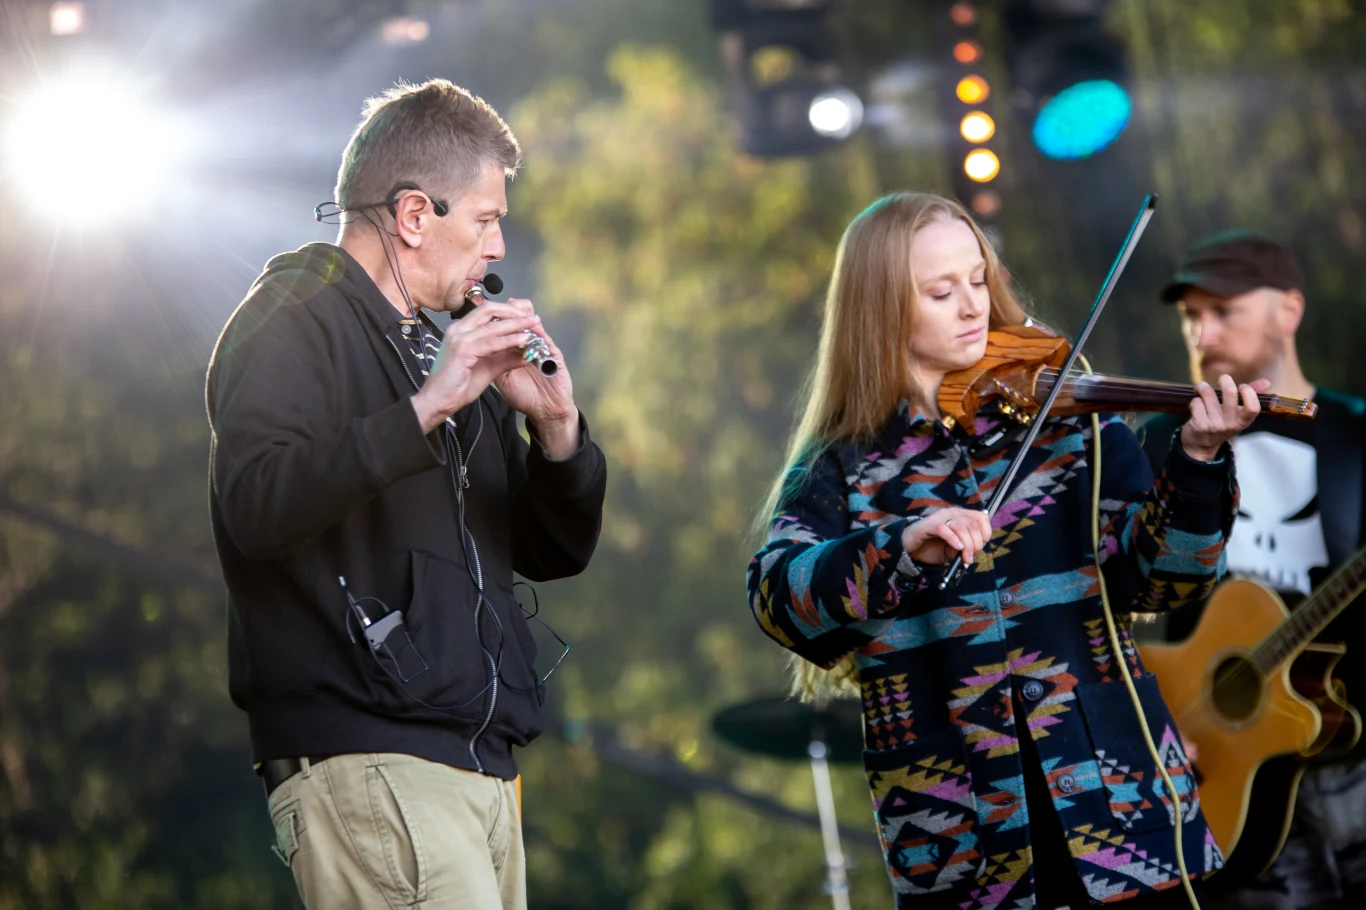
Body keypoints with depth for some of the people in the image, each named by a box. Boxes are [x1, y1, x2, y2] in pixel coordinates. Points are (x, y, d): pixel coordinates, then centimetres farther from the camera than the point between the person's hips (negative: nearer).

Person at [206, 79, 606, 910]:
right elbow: (255, 506, -21)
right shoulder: (295, 321, -2)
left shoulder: (446, 348, 23)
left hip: (480, 769, 8)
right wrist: (424, 409, -24)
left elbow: (555, 553, 20)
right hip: (366, 767, -8)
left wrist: (557, 431, 2)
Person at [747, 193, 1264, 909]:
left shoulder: (1067, 419, 4)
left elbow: (1157, 578, -3)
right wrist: (904, 548, -30)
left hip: (1117, 797, 1)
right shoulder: (840, 467, 3)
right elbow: (779, 599, -14)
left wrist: (1197, 464, -19)